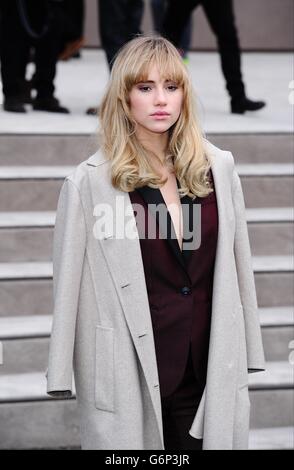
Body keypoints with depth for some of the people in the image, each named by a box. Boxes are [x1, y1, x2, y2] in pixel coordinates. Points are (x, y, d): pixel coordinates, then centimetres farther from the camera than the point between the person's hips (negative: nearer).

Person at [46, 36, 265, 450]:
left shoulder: (218, 168, 5)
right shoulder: (89, 182, -6)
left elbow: (238, 265, 9)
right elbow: (69, 287, -4)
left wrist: (245, 356, 8)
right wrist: (61, 378, -5)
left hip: (209, 369, 3)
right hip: (129, 377, -3)